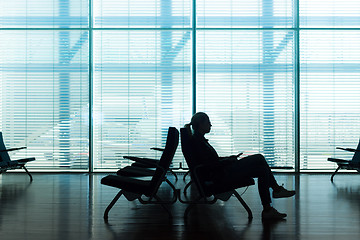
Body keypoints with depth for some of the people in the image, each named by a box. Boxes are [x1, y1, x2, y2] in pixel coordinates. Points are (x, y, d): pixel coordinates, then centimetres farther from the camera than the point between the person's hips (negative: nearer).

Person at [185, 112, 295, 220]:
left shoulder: (199, 139, 16)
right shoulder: (197, 141, -15)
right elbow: (210, 164, -19)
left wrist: (229, 158, 9)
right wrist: (229, 160, -8)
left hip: (222, 171, 10)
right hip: (218, 175, -10)